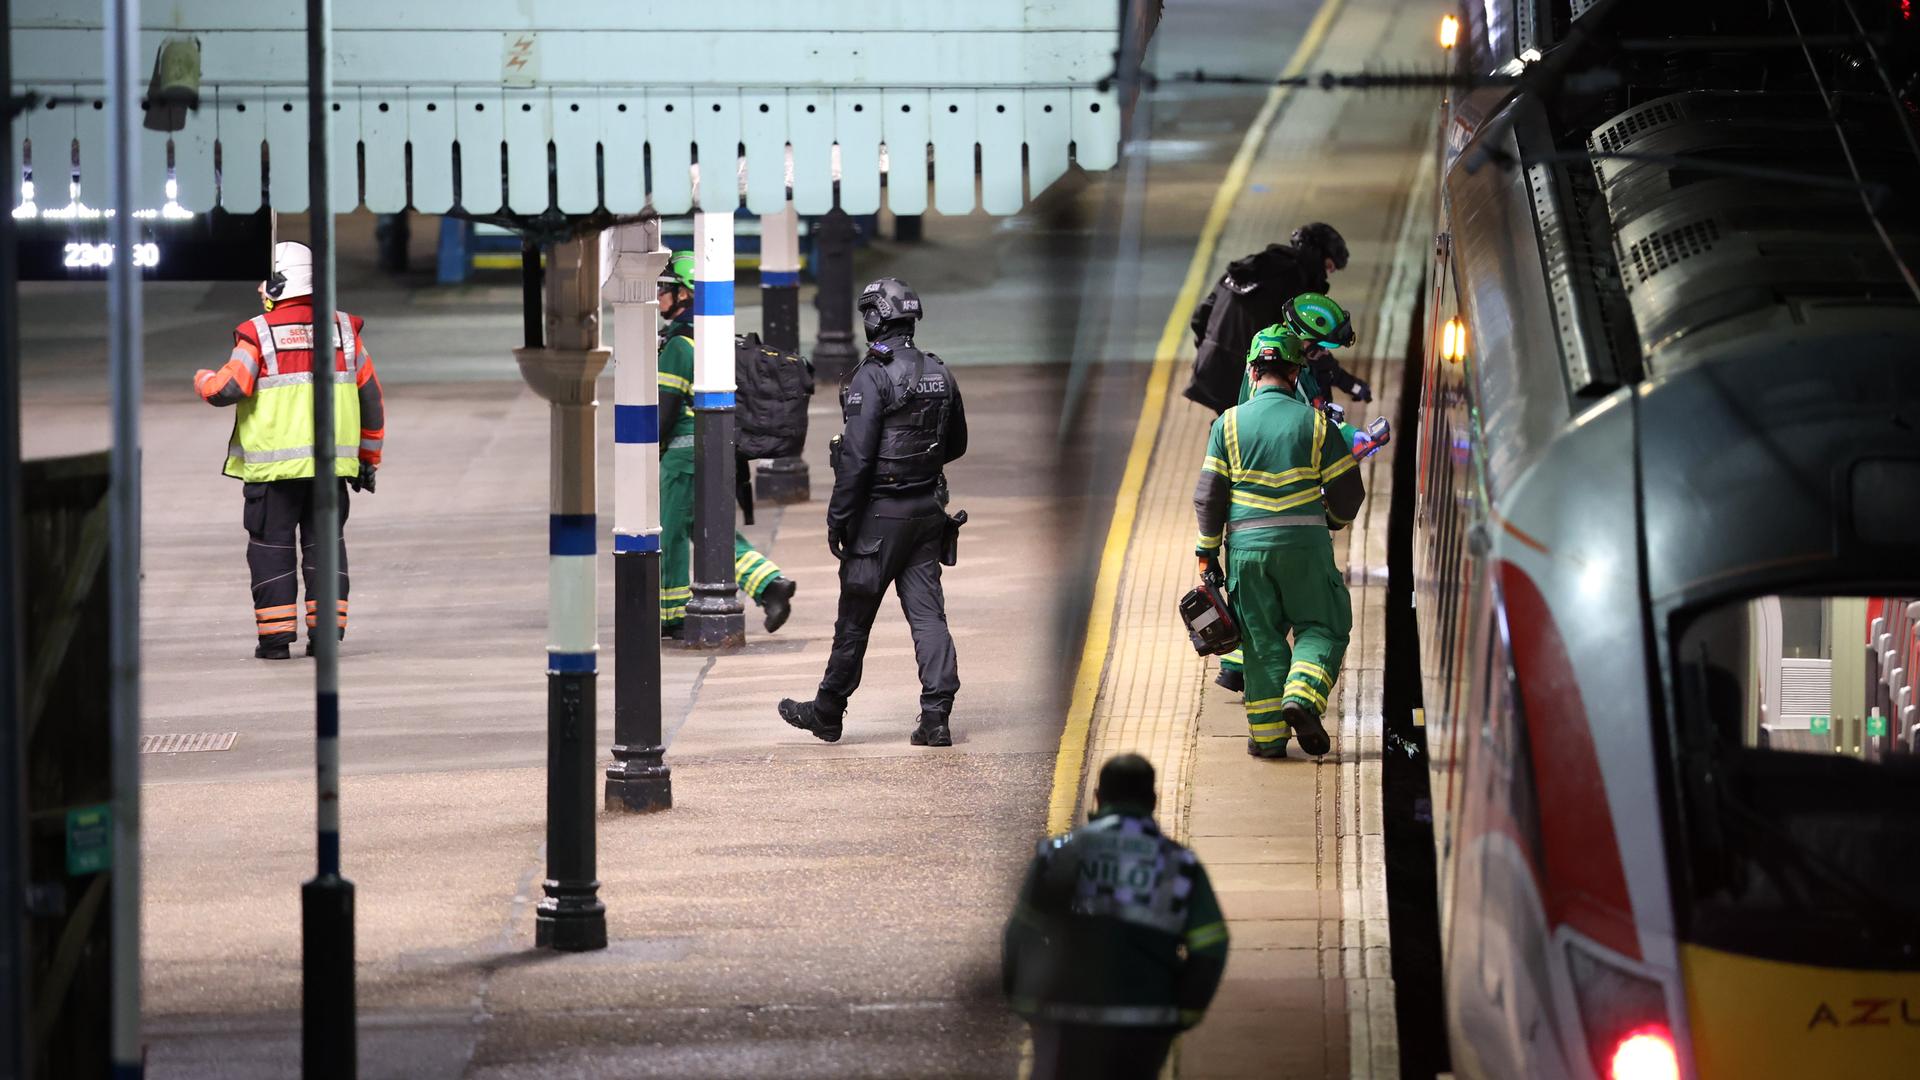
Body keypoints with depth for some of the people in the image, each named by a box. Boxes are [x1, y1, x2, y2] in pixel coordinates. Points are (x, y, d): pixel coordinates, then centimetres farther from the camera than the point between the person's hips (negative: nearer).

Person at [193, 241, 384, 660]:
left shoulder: (259, 334, -7)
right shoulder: (342, 331, 6)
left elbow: (227, 389, -14)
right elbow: (370, 398, 10)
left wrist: (203, 379, 10)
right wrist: (368, 459, 19)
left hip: (273, 465, -3)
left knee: (271, 546, 5)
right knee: (324, 544, 10)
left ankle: (276, 635, 2)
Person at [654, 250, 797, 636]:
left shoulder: (679, 344, -15)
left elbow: (666, 406, -16)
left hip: (685, 448, -9)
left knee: (673, 532, 3)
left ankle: (672, 616, 10)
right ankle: (771, 585, -2)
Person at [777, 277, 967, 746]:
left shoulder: (873, 377, -16)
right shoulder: (939, 374, 6)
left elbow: (856, 456, -19)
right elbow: (956, 444, 18)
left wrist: (837, 518, -14)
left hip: (881, 511, -6)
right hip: (929, 508, 6)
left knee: (855, 617, 6)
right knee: (927, 612, 4)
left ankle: (827, 712, 19)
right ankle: (936, 716, -5)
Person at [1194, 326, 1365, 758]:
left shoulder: (1229, 423, 4)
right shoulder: (1315, 422, 2)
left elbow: (1209, 495, 1)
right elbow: (1348, 491, 5)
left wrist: (1207, 550, 9)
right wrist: (1333, 520, 26)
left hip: (1247, 545, 1)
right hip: (1305, 544, -1)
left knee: (1261, 640, 9)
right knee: (1321, 628, 11)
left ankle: (1267, 734, 8)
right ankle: (1301, 698, -13)